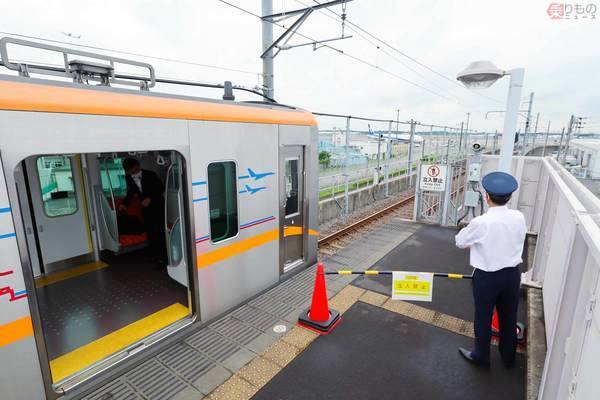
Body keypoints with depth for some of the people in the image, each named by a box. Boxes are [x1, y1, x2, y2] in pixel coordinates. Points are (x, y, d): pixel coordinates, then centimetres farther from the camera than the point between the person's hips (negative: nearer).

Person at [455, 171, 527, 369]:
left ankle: (481, 357, 33)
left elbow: (460, 241, -9)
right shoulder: (519, 217, -9)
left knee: (483, 318, 14)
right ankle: (508, 356, 44)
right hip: (513, 273, 5)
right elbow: (517, 239, 9)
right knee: (509, 317, 22)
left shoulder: (481, 222, -24)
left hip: (487, 276, -5)